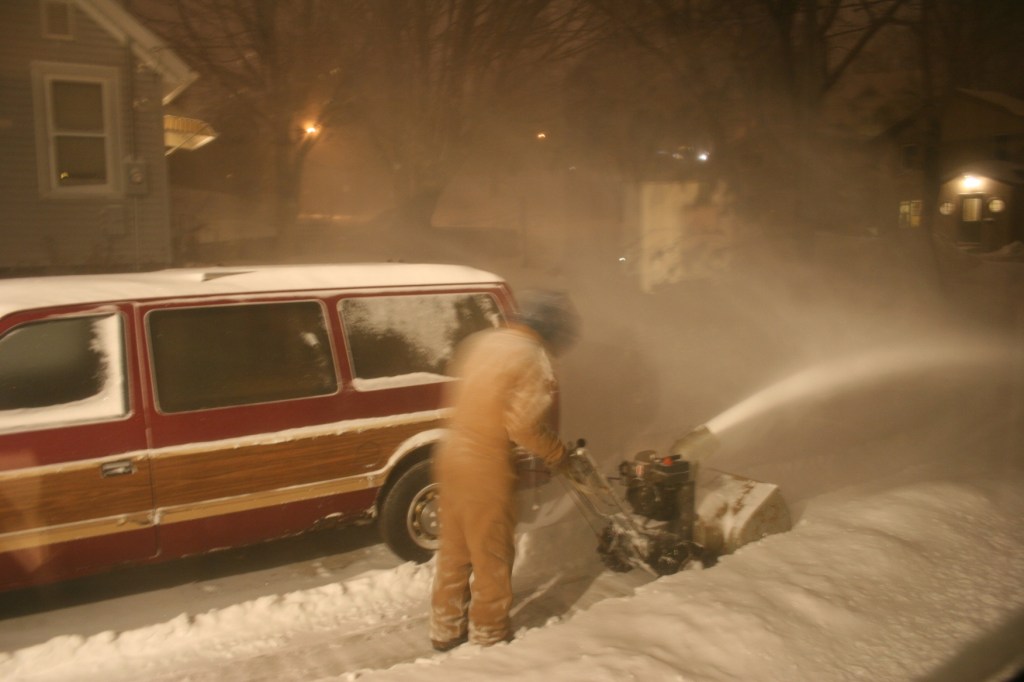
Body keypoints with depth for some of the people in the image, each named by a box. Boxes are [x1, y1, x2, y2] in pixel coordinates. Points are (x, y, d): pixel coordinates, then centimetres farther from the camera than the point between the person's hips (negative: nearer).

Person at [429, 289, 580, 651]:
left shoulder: (483, 340, 8)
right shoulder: (532, 357, -16)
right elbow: (524, 425, -21)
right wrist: (557, 452, -5)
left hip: (452, 455, 8)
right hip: (486, 467, -8)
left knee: (454, 549, 20)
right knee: (492, 554, 11)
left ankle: (446, 628, 33)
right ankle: (489, 632, 28)